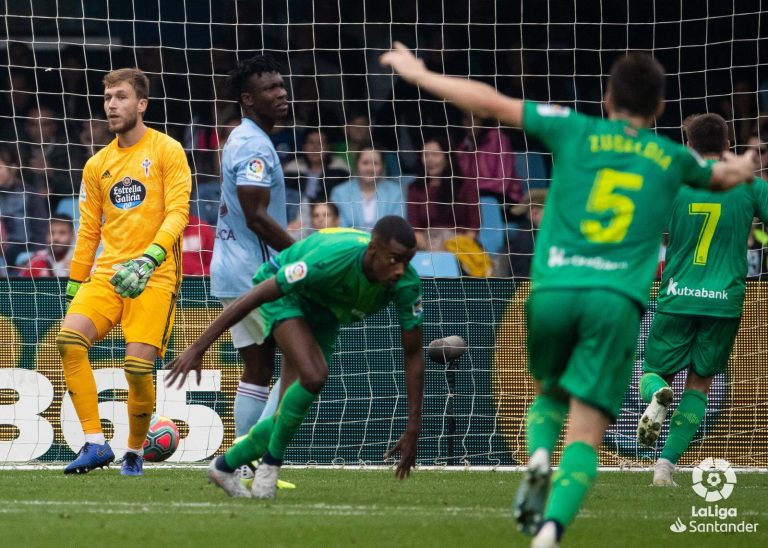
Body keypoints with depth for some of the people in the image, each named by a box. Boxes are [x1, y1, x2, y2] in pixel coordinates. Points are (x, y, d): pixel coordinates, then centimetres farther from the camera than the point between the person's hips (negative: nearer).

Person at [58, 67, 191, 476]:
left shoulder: (166, 151, 0)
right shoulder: (97, 165, 15)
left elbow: (177, 213, -10)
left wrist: (149, 259, -24)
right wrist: (74, 286, 14)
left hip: (154, 275, -5)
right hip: (107, 273, 5)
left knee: (138, 365, -15)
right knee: (69, 338, -20)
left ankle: (135, 452, 9)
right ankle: (95, 443, -16)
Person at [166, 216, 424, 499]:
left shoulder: (406, 283, -27)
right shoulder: (330, 259, -41)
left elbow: (413, 355, -15)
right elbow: (251, 298, -35)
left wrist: (413, 430, -17)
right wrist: (198, 348, -34)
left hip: (325, 314, 5)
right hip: (285, 295, -5)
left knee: (290, 415, 0)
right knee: (313, 376, -31)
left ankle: (225, 466, 23)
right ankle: (271, 463, -11)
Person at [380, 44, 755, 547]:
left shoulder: (575, 132, 11)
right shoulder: (673, 159, 16)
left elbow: (490, 103, 11)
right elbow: (724, 177, 39)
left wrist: (419, 75, 24)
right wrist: (744, 167, 64)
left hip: (553, 291, 1)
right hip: (618, 299, -1)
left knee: (550, 392, 28)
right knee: (585, 437, -4)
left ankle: (538, 457, -3)